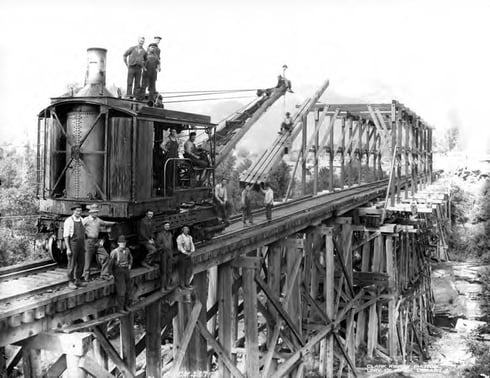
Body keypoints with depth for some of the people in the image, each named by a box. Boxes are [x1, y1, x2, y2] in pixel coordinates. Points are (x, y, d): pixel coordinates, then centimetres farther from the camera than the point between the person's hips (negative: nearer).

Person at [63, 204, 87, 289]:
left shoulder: (81, 220, 9)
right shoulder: (68, 221, -10)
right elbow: (66, 236, -11)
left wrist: (84, 246, 15)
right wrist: (68, 249, -17)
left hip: (81, 244, 6)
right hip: (72, 243, -6)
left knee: (81, 263, 10)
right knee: (72, 264, 0)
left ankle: (78, 280, 23)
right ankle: (70, 282, 9)